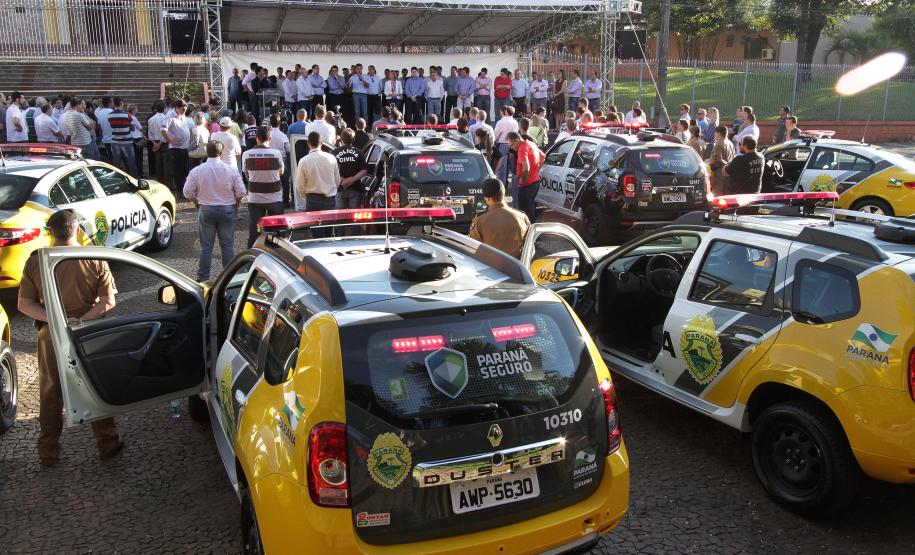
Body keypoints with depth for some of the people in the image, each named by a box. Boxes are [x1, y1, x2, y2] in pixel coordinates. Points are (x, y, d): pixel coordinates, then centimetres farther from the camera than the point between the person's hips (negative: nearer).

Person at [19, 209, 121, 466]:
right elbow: (108, 302, -14)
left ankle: (48, 451, 28)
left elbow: (24, 304, -7)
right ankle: (107, 445, 24)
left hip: (50, 336, 1)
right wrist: (80, 321, -17)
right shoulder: (95, 260, -11)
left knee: (50, 394, 17)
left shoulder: (36, 261, -8)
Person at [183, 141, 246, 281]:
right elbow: (241, 192, -6)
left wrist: (198, 203, 13)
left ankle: (203, 278, 11)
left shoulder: (197, 171, -5)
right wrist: (236, 205, 11)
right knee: (227, 245, 7)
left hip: (206, 210, 0)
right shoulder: (231, 170, -6)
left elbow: (188, 192, -4)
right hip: (227, 210, 0)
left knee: (206, 246, 7)